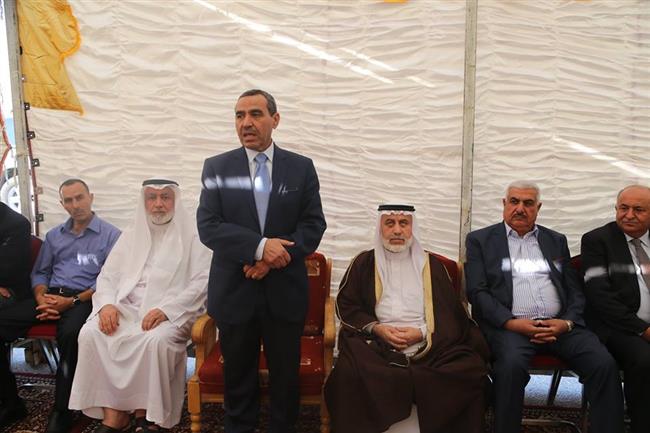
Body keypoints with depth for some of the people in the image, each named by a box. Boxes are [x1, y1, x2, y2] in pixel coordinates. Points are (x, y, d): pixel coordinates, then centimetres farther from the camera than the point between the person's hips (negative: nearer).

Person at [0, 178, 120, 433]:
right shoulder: (54, 235, 21)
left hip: (84, 298, -5)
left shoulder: (110, 235, 2)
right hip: (50, 296, 6)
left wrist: (73, 301, -16)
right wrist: (41, 298, -3)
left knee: (70, 334, -37)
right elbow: (39, 272, 19)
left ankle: (62, 411, -20)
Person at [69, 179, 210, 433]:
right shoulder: (130, 236, 19)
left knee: (156, 339, -34)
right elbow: (107, 276, 15)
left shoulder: (192, 236, 3)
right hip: (126, 309, 5)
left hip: (172, 314, -4)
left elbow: (202, 282, -8)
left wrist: (166, 310, -20)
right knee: (91, 333, -22)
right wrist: (108, 304, -8)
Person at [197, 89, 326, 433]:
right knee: (238, 377, 14)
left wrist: (273, 259, -14)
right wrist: (260, 246, -20)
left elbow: (314, 224, -1)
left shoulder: (301, 168, 3)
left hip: (285, 291, 1)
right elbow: (208, 226, -8)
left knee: (286, 376, 13)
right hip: (234, 292, 0)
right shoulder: (217, 167, 1)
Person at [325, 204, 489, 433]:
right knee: (350, 372, -33)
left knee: (472, 370, -25)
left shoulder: (431, 264, 15)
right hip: (376, 344, -1)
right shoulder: (364, 262, 13)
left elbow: (449, 311, 10)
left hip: (429, 345, 2)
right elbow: (346, 305, 10)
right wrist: (376, 328, -6)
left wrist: (422, 332, -8)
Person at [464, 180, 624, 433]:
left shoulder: (557, 241, 22)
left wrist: (567, 322, -3)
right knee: (511, 364, -33)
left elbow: (575, 290, 17)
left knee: (604, 363, -21)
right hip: (509, 325, -3)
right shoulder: (480, 240, 10)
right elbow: (477, 291, 0)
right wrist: (511, 322, -13)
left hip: (559, 324, 4)